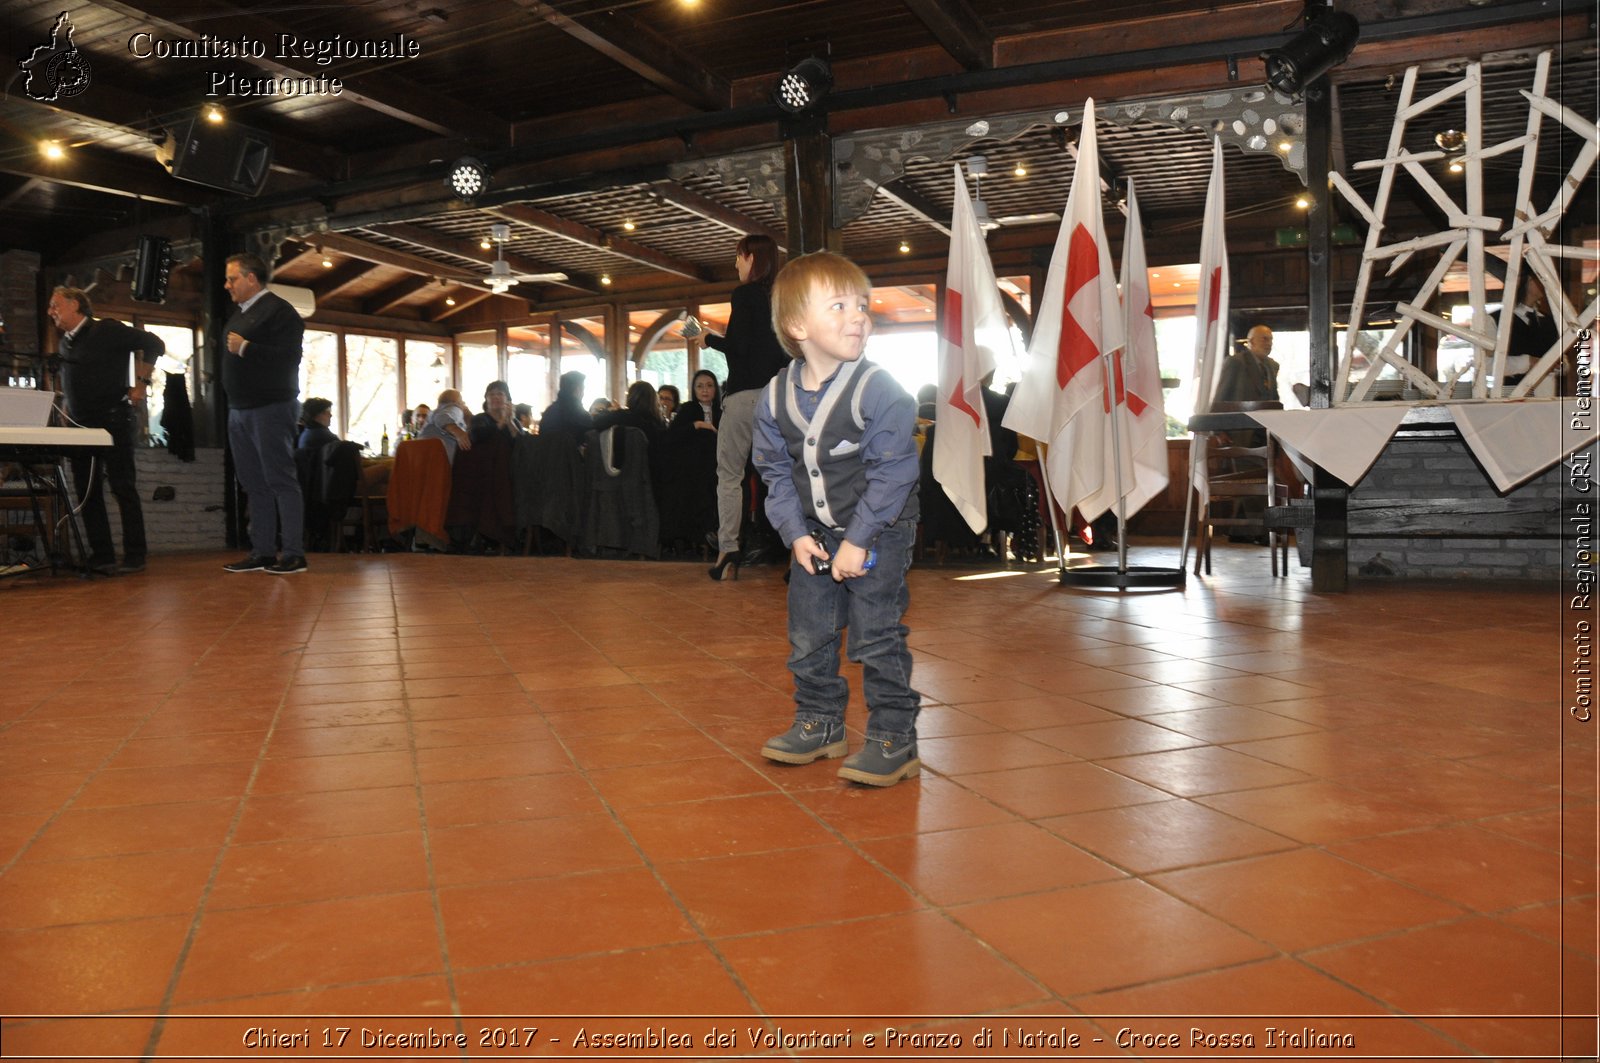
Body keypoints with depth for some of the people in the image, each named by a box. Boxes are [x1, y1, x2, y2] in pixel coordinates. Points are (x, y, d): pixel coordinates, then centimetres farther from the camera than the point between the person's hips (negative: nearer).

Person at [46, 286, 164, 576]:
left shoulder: (106, 330, -6)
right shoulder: (66, 342, 16)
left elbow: (153, 344, -9)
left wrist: (141, 383, -11)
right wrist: (69, 410, 16)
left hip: (112, 422, -8)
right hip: (80, 426, 8)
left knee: (123, 488, -5)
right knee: (87, 493, 6)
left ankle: (134, 557, -1)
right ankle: (101, 557, 10)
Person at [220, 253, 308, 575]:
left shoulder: (278, 310, -8)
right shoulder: (241, 314, 21)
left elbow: (288, 357, -19)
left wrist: (245, 348, -17)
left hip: (271, 409, -9)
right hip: (240, 411, 9)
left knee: (281, 481, -8)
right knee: (255, 484, 9)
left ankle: (293, 554, -6)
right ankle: (262, 553, 13)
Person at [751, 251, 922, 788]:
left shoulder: (878, 390, -19)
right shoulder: (775, 397, -4)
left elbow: (891, 472, -18)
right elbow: (775, 472, 5)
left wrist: (858, 539, -19)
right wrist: (796, 533, -5)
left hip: (878, 534, -5)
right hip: (815, 537, 6)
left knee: (877, 640, -4)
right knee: (808, 637, 14)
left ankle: (894, 739, 10)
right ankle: (818, 724, 32)